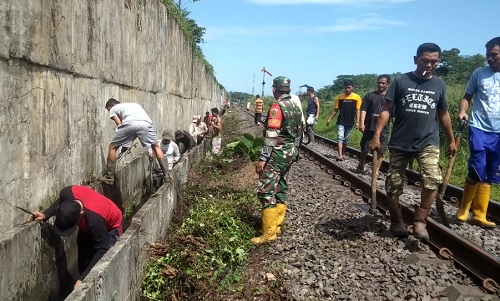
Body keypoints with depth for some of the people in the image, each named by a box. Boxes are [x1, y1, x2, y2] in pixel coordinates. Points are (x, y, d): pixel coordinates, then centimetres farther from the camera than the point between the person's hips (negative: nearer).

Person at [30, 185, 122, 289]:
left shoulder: (94, 219, -46)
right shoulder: (67, 193, -33)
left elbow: (102, 250, -36)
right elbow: (60, 202, -3)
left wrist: (82, 279, -38)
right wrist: (45, 215, -17)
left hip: (110, 226, -6)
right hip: (88, 225, 6)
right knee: (83, 262, 5)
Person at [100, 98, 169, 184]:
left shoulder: (113, 109, 31)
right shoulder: (134, 104, 45)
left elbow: (119, 125, 19)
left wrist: (125, 144, 25)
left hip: (130, 123, -3)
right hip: (146, 122, 3)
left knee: (112, 147, 16)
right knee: (155, 147, 21)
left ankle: (109, 177, 15)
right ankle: (167, 174, 15)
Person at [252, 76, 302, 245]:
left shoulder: (277, 107, -15)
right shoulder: (295, 107, 12)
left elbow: (271, 136, -21)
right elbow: (299, 132, 17)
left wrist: (262, 158, -19)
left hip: (277, 154, -10)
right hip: (290, 153, 10)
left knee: (266, 191, -8)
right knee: (281, 188, 15)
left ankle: (269, 232, -7)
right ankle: (277, 225, 22)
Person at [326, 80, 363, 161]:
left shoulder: (357, 97, -2)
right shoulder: (339, 97, 0)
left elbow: (357, 110, -1)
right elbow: (335, 110, 6)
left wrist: (357, 121, -7)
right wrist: (330, 119, 0)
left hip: (350, 123, 1)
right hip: (340, 122, 0)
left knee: (345, 140, 11)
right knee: (340, 138, -11)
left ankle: (343, 154, 25)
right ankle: (340, 155, -18)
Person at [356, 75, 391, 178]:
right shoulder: (370, 95, 5)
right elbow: (363, 110, -2)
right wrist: (361, 123, -13)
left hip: (383, 130, 1)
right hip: (369, 128, -1)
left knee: (380, 151, 1)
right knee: (364, 149, 7)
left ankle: (376, 172, 8)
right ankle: (360, 167, 27)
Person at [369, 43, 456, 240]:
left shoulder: (439, 85, 8)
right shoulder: (401, 81, -1)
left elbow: (443, 115, 18)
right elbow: (386, 110, -4)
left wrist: (451, 140, 20)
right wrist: (377, 136, -13)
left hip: (428, 142, 1)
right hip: (399, 143, -1)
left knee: (432, 180, -19)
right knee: (394, 184, 4)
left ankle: (419, 221, -3)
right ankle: (396, 221, 24)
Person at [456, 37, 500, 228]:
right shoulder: (479, 73, 3)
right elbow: (467, 96, 6)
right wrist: (462, 111, -13)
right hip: (479, 128, -2)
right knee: (478, 170, -13)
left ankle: (479, 215, 16)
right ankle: (463, 209, 8)